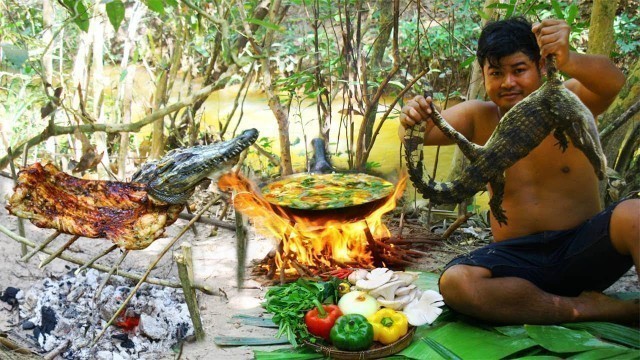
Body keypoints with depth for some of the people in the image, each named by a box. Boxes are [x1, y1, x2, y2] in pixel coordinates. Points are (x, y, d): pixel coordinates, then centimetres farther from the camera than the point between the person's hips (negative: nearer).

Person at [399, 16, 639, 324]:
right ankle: (592, 309, -20)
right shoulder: (480, 117, 4)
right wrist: (411, 122, -35)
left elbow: (612, 82, -24)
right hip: (518, 259, 2)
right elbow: (422, 133, -9)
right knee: (454, 282, -29)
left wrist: (568, 61, -47)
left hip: (583, 251, -1)